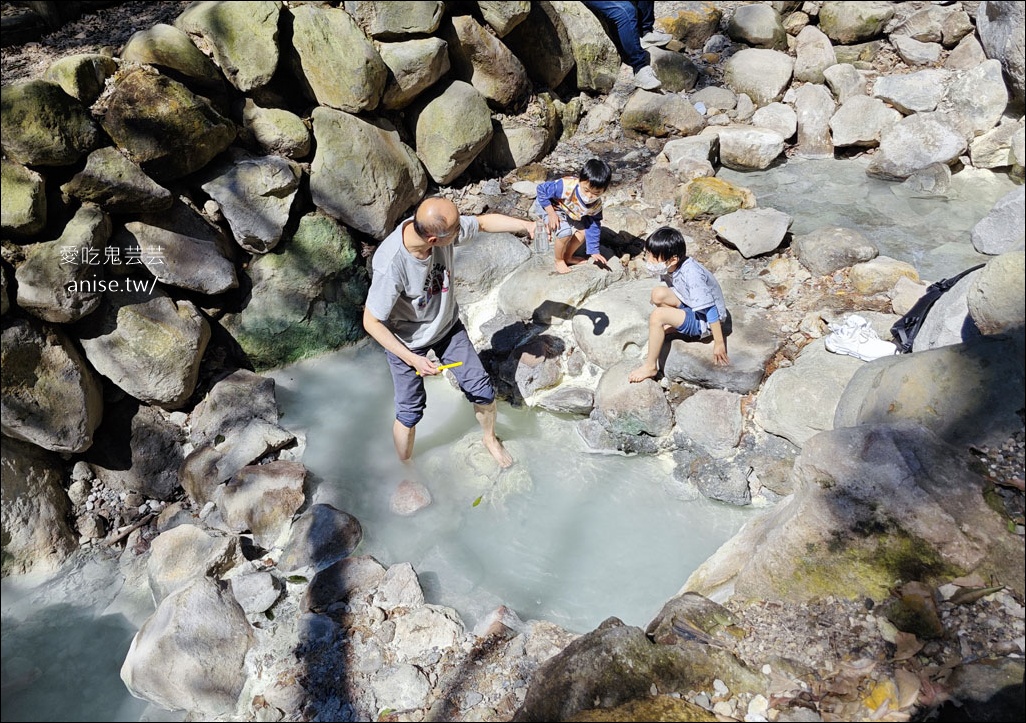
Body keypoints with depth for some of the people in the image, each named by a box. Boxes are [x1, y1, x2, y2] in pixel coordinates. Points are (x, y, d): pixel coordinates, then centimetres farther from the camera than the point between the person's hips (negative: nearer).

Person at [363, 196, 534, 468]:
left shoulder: (439, 226, -25)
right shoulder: (391, 265, -40)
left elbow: (484, 222, -5)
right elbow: (371, 322, -27)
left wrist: (526, 225, -18)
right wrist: (413, 360, -25)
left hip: (447, 325, 5)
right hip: (406, 341, -5)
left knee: (482, 390, 10)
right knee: (410, 412, 9)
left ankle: (490, 439, 42)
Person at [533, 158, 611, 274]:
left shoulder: (596, 205, -20)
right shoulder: (566, 187, -42)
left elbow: (593, 226, -8)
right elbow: (541, 190, -32)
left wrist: (593, 251, -7)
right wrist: (551, 214, -31)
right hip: (547, 206, -6)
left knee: (583, 232, -1)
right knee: (565, 232, -26)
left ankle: (567, 257, 25)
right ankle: (559, 261, 2)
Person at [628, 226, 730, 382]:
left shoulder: (691, 275, -32)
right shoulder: (669, 268, -7)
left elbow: (711, 309, -29)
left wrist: (719, 343, -25)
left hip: (704, 321, -8)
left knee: (657, 316, -26)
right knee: (658, 294, -10)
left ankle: (650, 366, -13)